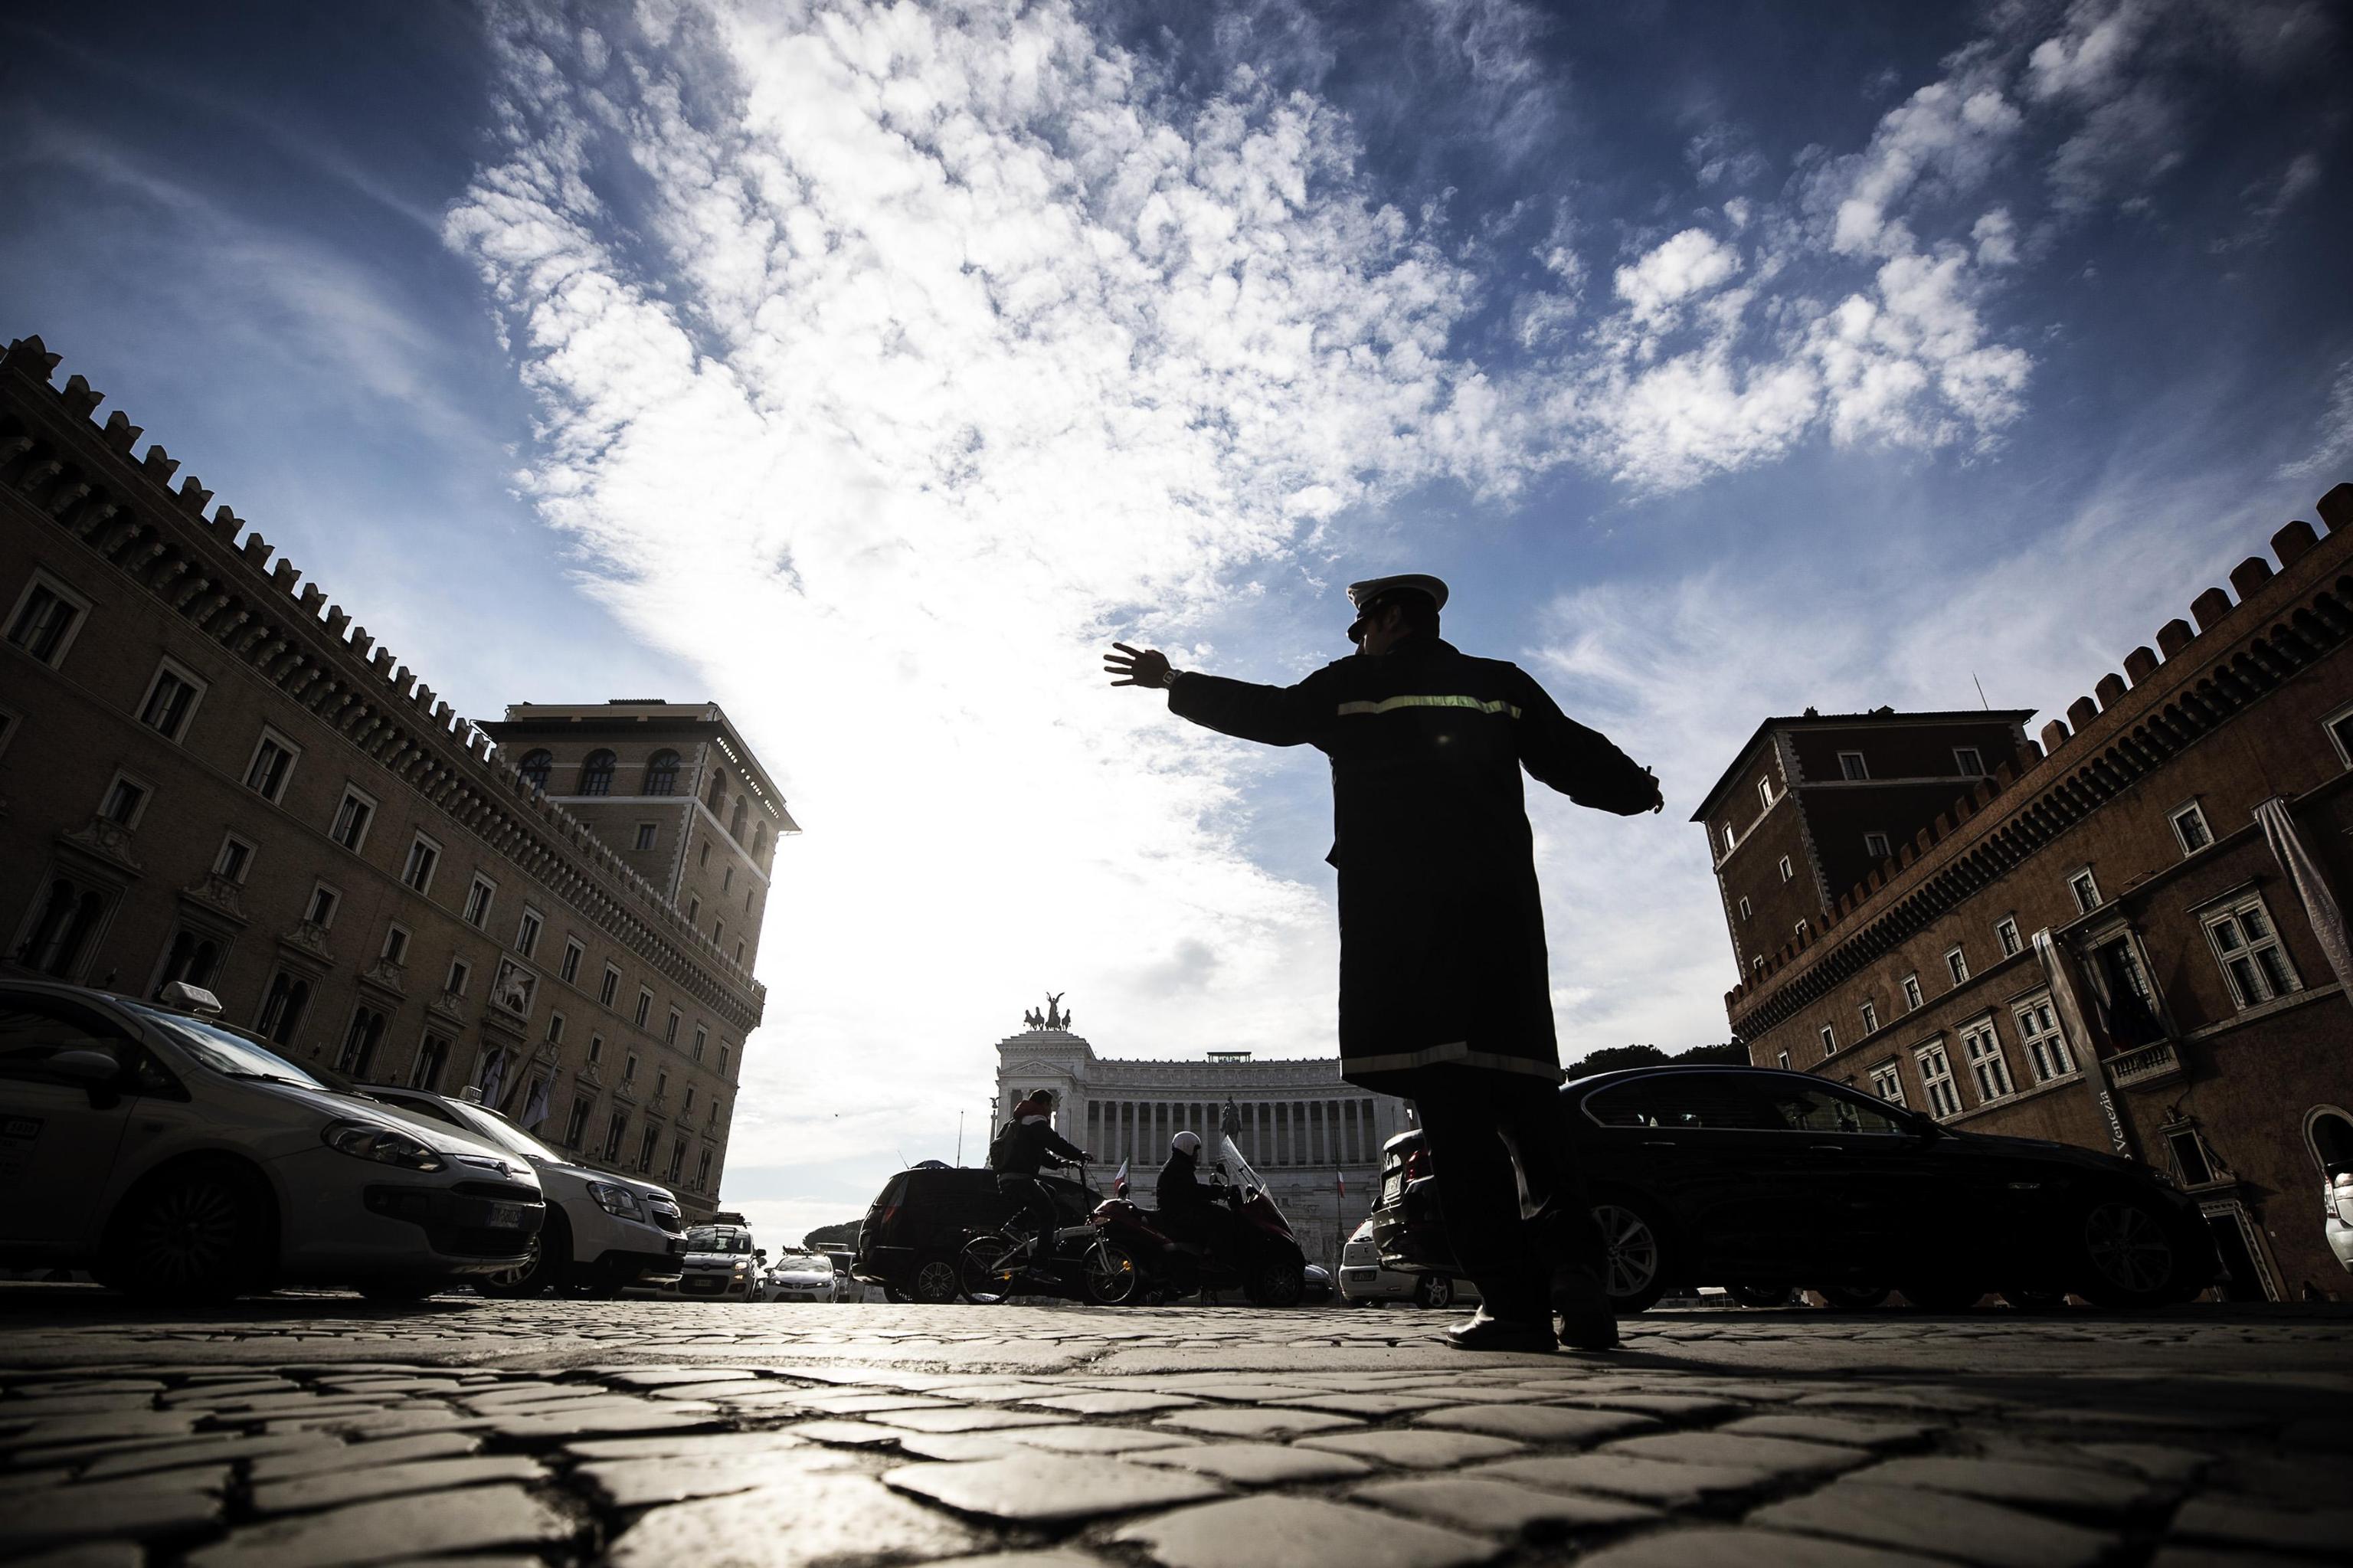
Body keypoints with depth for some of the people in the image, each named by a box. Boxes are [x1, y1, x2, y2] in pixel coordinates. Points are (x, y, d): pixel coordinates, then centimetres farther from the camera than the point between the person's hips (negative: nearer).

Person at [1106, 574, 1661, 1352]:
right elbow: (1575, 757, 19)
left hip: (1394, 896, -3)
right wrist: (1637, 790, 40)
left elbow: (1270, 712, 16)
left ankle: (1512, 1297, -11)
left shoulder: (1354, 683, 13)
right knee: (1516, 1082, 6)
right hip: (1496, 896, 3)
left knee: (1446, 1089, -7)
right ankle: (1569, 1260, -12)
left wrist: (1175, 683, 29)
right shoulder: (1503, 684, 19)